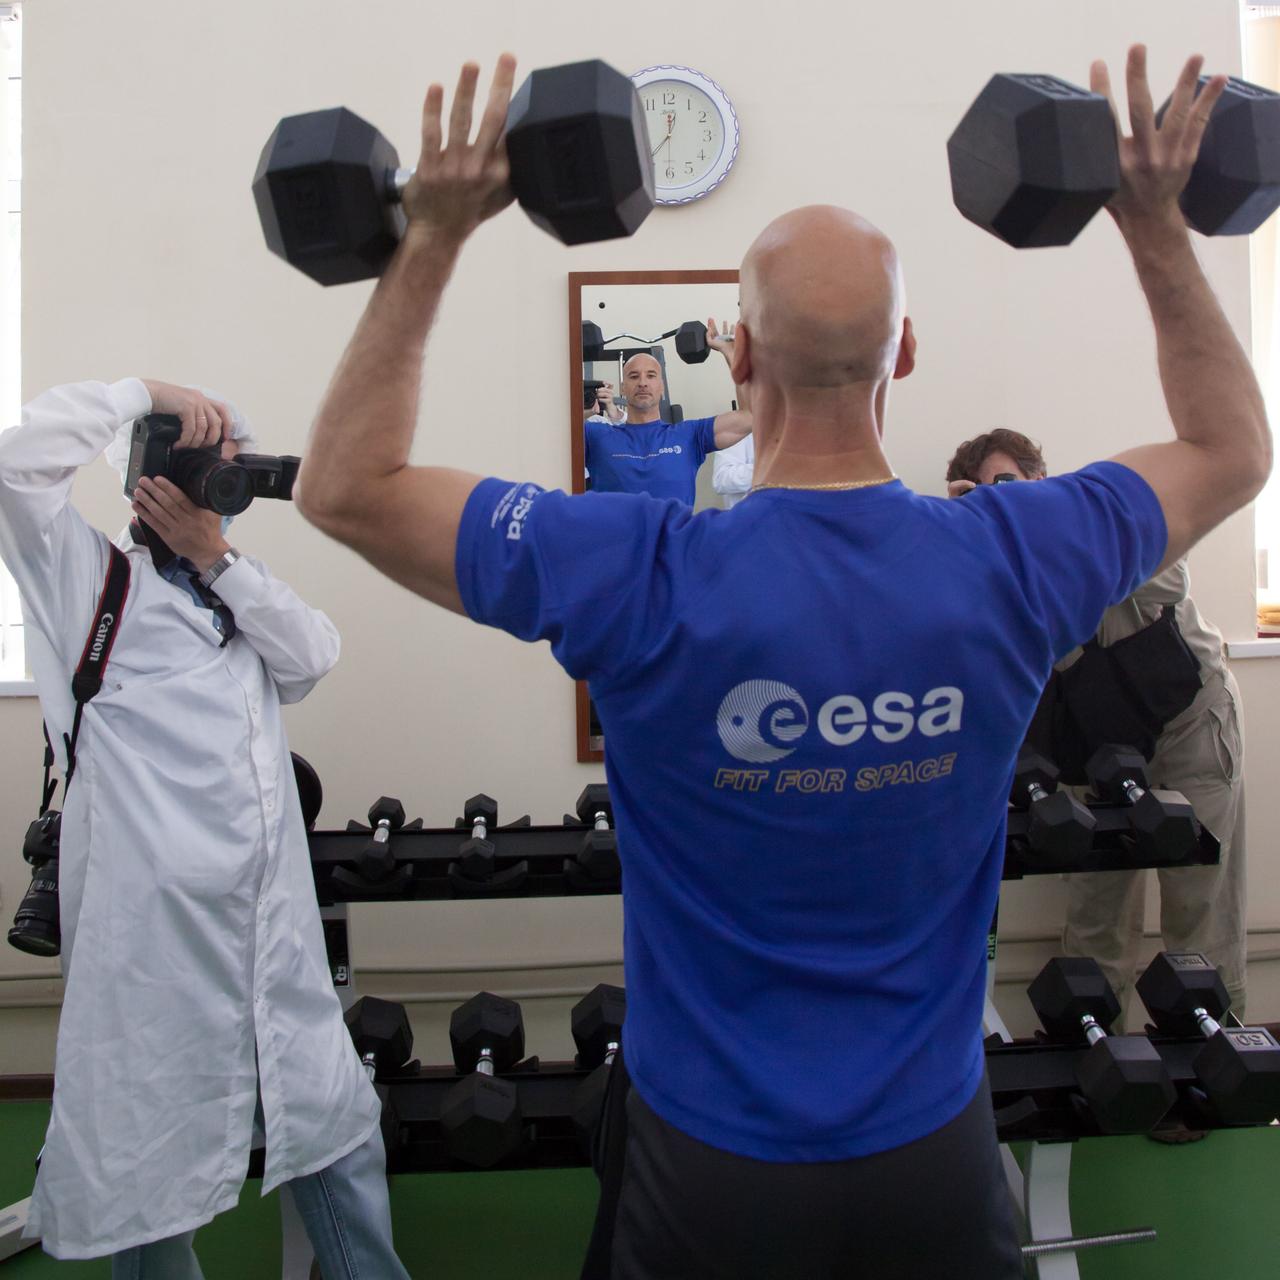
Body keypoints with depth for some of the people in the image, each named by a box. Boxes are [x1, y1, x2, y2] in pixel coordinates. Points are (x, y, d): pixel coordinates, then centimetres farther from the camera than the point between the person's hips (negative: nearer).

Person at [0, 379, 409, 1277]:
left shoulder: (241, 596, 21)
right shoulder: (89, 573, 3)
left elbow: (315, 654, 3)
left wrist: (216, 554, -4)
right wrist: (146, 391, -3)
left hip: (276, 926, 6)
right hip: (153, 924, -5)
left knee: (339, 1130, 14)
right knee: (150, 1167, 7)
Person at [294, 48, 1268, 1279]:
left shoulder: (641, 578, -24)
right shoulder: (1012, 562, -16)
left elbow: (346, 485, -11)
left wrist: (432, 237, -11)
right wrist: (1158, 224, 5)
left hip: (716, 1156, -1)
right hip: (933, 1147, 2)